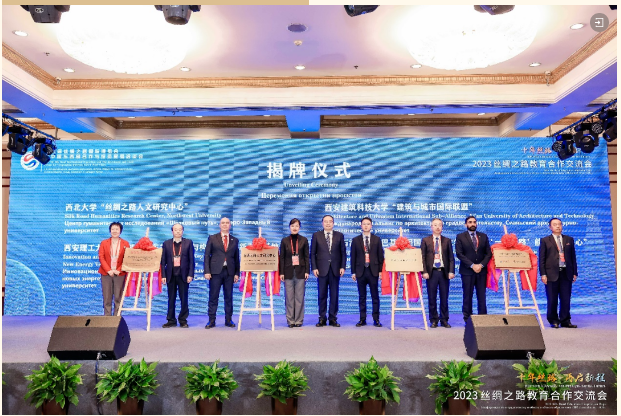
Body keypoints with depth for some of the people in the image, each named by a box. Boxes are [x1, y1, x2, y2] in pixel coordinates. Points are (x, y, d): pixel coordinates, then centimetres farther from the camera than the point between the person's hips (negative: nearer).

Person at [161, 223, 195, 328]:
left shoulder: (188, 243, 5)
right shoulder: (166, 243, 9)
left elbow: (191, 260, 1)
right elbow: (163, 261, 6)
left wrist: (190, 274, -6)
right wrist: (163, 275, -2)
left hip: (183, 275, -1)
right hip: (171, 275, 1)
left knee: (184, 299, 3)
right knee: (171, 299, 7)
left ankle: (183, 320, 13)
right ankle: (171, 320, 15)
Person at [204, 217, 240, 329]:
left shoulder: (235, 240, 12)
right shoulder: (212, 238, 7)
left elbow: (236, 258, 10)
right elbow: (207, 255, 3)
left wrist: (237, 273, 2)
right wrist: (207, 271, -7)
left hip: (229, 272, 2)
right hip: (215, 271, -1)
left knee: (229, 297, 6)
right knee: (213, 297, 1)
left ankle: (228, 320, 15)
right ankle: (211, 320, 10)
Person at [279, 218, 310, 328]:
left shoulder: (304, 240, 6)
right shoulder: (284, 240, 7)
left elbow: (306, 256, 5)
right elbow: (281, 257, 6)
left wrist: (307, 271, -2)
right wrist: (281, 272, 0)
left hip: (300, 271, 0)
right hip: (288, 271, 1)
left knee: (299, 297, 1)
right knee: (289, 297, 2)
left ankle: (299, 320, 9)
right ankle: (290, 320, 10)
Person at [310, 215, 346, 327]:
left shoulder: (339, 236, 8)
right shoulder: (316, 235, 6)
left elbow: (343, 253, 7)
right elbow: (313, 253, 4)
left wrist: (342, 267, -3)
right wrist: (314, 268, -5)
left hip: (335, 269, 1)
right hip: (322, 269, -1)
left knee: (334, 295, 4)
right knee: (322, 295, 3)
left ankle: (333, 318, 12)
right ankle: (322, 318, 12)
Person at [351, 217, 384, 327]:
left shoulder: (377, 239, 8)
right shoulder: (356, 240, 8)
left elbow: (380, 256, 7)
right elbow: (353, 257, 7)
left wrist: (380, 270, -1)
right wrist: (353, 272, 2)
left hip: (373, 271, 0)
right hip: (360, 271, 1)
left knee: (375, 296, 2)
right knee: (362, 296, 5)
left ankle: (376, 319, 9)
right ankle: (362, 319, 12)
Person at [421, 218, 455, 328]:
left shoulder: (447, 240, 10)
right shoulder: (425, 240, 6)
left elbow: (451, 257, 7)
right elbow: (423, 257, 2)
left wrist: (451, 271, -5)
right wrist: (424, 272, -9)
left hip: (444, 272, 1)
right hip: (431, 272, -1)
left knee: (444, 298, 6)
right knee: (432, 298, 3)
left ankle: (444, 320, 16)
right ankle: (433, 320, 13)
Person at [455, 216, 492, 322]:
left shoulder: (483, 236, 12)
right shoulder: (460, 237, 2)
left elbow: (488, 253, 7)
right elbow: (459, 254, -6)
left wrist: (481, 265, -8)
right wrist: (472, 265, -13)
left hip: (482, 271, 3)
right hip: (467, 271, -2)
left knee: (482, 296, 4)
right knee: (467, 296, 1)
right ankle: (467, 318, 6)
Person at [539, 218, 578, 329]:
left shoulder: (569, 240, 14)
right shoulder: (545, 240, 5)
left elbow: (573, 257, 14)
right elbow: (541, 259, 1)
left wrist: (574, 273, 8)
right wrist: (543, 274, -7)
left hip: (566, 273, 3)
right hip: (552, 274, -2)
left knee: (566, 299, 4)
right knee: (552, 300, 2)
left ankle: (565, 321, 13)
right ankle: (553, 321, 13)